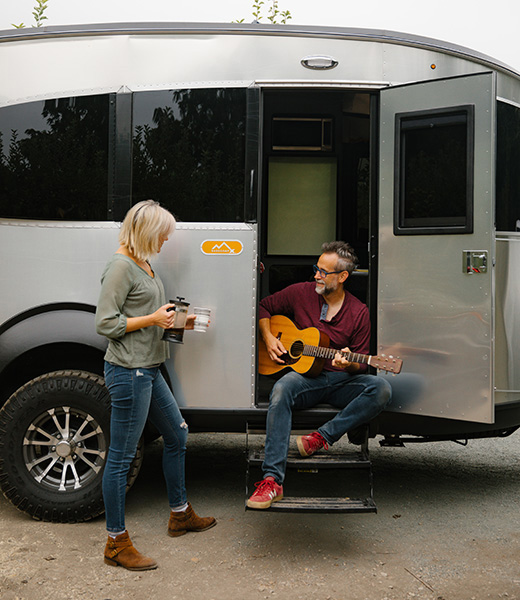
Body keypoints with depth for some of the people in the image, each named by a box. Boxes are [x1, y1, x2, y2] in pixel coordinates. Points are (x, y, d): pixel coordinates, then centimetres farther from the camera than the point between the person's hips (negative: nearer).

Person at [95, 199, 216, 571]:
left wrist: (177, 320, 8)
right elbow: (105, 323, -18)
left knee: (177, 435, 20)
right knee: (122, 456, -1)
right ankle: (116, 543, 11)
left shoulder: (145, 265, 14)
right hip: (128, 371, -10)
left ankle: (180, 514, 38)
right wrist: (153, 319, -19)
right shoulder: (121, 267, -14)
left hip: (149, 370, 11)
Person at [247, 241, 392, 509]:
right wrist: (268, 338, 1)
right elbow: (264, 306, 17)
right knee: (281, 390, -35)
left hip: (341, 381, 1)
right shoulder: (300, 292, 3)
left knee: (380, 389, -27)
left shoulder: (358, 312, 1)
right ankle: (272, 481, -39)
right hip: (304, 375, 0)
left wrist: (349, 364, -20)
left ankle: (323, 437, -26)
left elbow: (361, 364, 4)